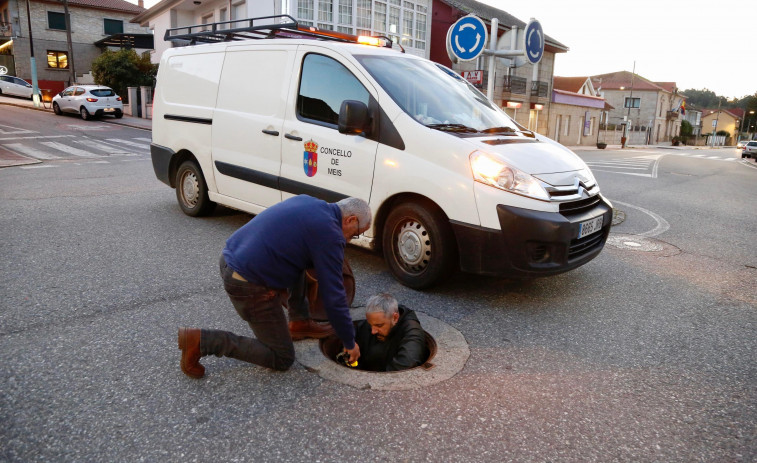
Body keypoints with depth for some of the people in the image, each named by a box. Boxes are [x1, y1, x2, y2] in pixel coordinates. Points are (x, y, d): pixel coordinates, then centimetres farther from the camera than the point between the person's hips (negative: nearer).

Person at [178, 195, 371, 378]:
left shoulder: (306, 201, 10)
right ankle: (201, 341, -1)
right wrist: (350, 343, 2)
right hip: (250, 286, -9)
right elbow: (333, 297, -11)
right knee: (282, 359, 5)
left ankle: (300, 323, 27)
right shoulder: (329, 234, -13)